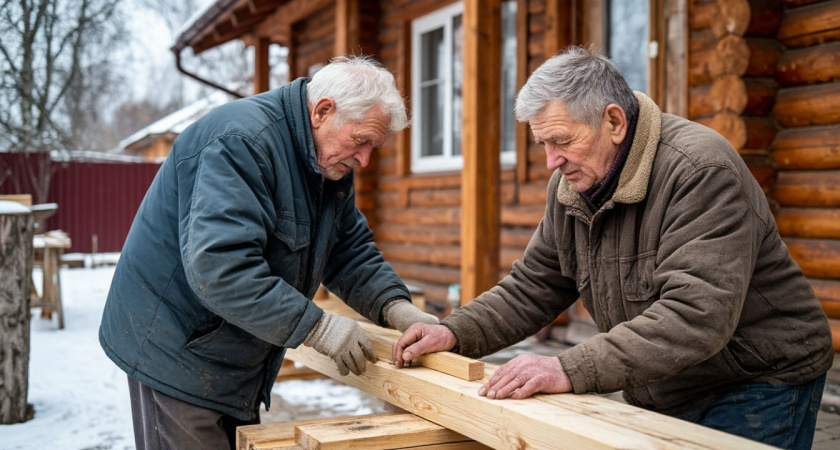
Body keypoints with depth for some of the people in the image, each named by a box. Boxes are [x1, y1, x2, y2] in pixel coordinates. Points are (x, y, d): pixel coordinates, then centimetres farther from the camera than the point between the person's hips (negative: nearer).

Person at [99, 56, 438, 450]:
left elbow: (350, 250, 10)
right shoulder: (244, 140, -26)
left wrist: (395, 307, -8)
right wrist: (316, 327, -31)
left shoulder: (330, 162, 4)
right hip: (176, 351, -9)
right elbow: (217, 265, -35)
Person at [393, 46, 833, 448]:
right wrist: (455, 332, -11)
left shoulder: (700, 170, -26)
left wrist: (571, 370, -41)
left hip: (758, 387, -7)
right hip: (663, 397, 7)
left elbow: (698, 314, -36)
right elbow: (532, 287, 6)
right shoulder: (571, 185, -1)